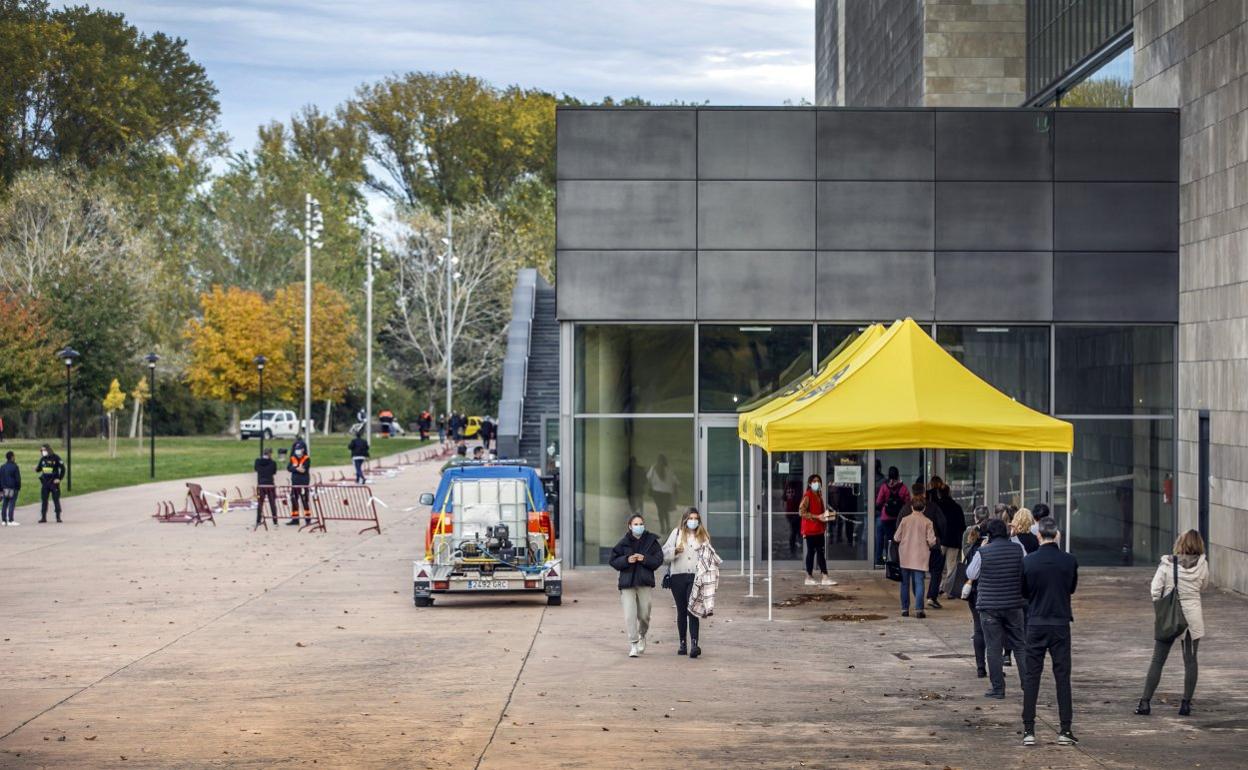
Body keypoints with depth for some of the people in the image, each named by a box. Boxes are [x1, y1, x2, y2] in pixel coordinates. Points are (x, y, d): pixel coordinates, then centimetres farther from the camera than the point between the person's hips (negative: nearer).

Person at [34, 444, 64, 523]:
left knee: (56, 500, -1)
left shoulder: (55, 458, -8)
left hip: (54, 482, -5)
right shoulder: (42, 459, 8)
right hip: (45, 482, 5)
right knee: (43, 500, 5)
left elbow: (62, 468, -6)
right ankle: (43, 517, 10)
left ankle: (58, 517, 3)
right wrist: (36, 469, -6)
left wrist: (59, 478, -11)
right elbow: (39, 469, 18)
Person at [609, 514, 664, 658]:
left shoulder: (651, 541, 4)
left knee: (644, 614, 7)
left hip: (644, 582, 1)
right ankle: (633, 645, -7)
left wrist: (644, 559, -15)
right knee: (629, 615, -11)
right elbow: (614, 561, 3)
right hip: (627, 582, -1)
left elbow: (658, 560, 0)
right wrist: (627, 560, -14)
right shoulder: (624, 543, 3)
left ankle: (642, 636, 37)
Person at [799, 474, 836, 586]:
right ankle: (809, 577, 5)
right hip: (810, 529, -8)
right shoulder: (807, 496, -10)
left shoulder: (819, 495, 16)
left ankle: (825, 577, 2)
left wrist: (827, 514, 6)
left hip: (819, 529, 8)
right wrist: (817, 517, -20)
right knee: (811, 551, -2)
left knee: (820, 552, 4)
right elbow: (801, 512, -17)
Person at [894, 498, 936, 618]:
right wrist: (931, 545, 13)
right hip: (920, 558, -1)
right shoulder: (927, 522, -6)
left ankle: (905, 609, 11)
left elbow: (897, 538, 0)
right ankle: (919, 609, -8)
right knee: (919, 583, 1)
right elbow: (932, 541, -10)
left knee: (905, 583, 10)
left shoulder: (905, 520, -3)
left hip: (905, 557, 1)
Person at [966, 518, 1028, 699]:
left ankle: (998, 688, 3)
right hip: (1013, 604, 3)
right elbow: (1026, 574, 8)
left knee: (994, 647, 3)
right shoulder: (1017, 550, -3)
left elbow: (971, 574, 3)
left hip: (989, 606, -3)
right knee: (1019, 644, 13)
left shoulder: (982, 553, -12)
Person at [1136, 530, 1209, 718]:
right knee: (1190, 661, 9)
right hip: (1193, 616, 1)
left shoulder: (1167, 563, -7)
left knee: (1157, 661, 5)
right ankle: (1186, 704, 8)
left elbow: (1155, 589, -9)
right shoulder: (1202, 565, -4)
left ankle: (1145, 702, 1)